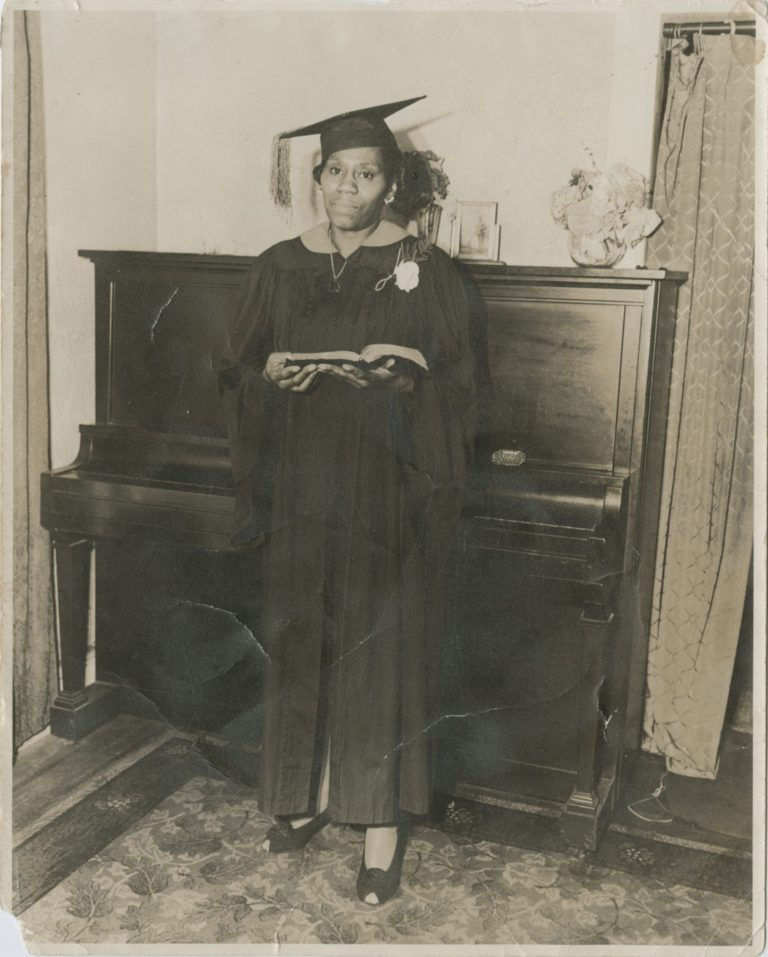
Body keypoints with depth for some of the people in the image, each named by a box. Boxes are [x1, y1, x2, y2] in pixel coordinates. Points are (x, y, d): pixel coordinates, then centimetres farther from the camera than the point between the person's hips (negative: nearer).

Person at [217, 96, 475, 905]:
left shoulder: (424, 269, -3)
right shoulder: (279, 268, 7)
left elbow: (454, 387, -4)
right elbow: (237, 372, 9)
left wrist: (399, 382, -22)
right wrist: (270, 374, -12)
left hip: (387, 492, -3)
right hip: (302, 488, 4)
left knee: (382, 648, 2)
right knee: (303, 640, 12)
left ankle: (383, 822, 16)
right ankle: (312, 792, 31)